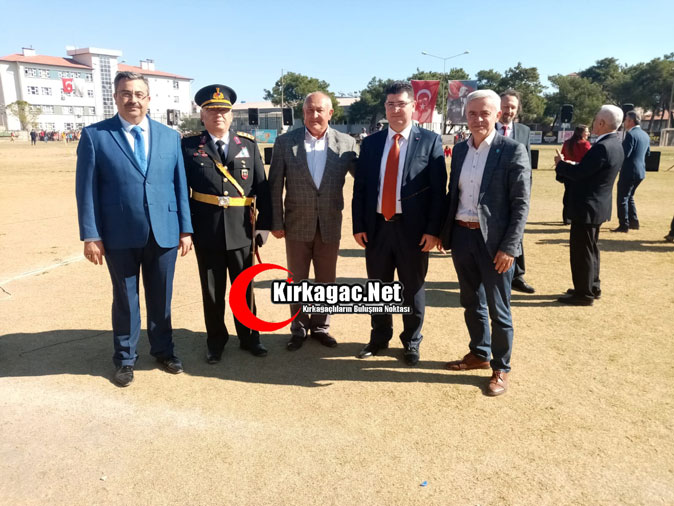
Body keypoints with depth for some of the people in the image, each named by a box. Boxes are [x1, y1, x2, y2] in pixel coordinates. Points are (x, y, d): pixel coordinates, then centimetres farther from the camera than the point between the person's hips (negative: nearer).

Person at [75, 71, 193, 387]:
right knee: (125, 299, 12)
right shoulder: (94, 135, -1)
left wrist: (185, 229, 2)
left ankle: (163, 350, 34)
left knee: (161, 297, 14)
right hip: (120, 235, -2)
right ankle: (125, 358, 30)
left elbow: (180, 185, 5)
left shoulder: (170, 137, 7)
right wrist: (91, 235, -8)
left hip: (164, 233, 2)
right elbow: (86, 188, -3)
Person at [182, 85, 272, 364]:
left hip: (241, 231, 1)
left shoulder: (249, 144, 4)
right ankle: (216, 341, 29)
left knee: (244, 287, 13)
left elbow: (262, 187, 3)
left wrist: (264, 223, -1)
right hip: (206, 232, -1)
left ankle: (249, 337, 31)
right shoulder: (189, 146, 1)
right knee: (212, 291, 11)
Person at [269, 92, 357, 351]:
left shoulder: (346, 143, -4)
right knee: (297, 280, 12)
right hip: (297, 224, 0)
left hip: (330, 225, 1)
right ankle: (299, 329, 30)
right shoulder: (285, 142, -5)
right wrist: (276, 222, -4)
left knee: (326, 281, 13)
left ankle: (321, 327, 32)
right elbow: (275, 186, -2)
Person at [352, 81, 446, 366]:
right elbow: (359, 188, 6)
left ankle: (411, 343, 29)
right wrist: (358, 225, 0)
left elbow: (438, 190, -6)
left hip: (413, 228, -3)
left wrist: (433, 229, -11)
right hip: (376, 226, 3)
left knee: (413, 289, 10)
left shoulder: (430, 141, -2)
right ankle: (380, 337, 34)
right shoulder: (371, 143, 7)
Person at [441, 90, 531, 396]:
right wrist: (444, 232, 10)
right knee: (471, 303, 18)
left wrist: (509, 247, -17)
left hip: (494, 241, -6)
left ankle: (501, 368, 22)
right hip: (461, 236, 6)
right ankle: (479, 354, 36)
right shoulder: (460, 150, 9)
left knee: (498, 309, 6)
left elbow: (521, 204, -12)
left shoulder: (513, 150, -9)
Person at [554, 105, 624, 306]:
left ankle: (584, 294, 8)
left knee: (581, 251, -1)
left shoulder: (602, 147, -23)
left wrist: (561, 164, -7)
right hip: (596, 205, 10)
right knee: (589, 249, 20)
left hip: (587, 207, -10)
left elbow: (579, 173, -24)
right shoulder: (614, 144, 10)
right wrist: (569, 166, 6)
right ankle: (592, 287, 31)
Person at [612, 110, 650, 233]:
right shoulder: (646, 136, 12)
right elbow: (647, 153, 19)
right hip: (641, 172, 9)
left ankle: (624, 225, 2)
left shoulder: (631, 134, -15)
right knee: (629, 197, 21)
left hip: (629, 171, -9)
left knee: (622, 199, -1)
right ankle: (634, 222, 24)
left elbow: (625, 153, -21)